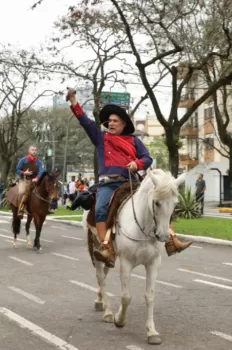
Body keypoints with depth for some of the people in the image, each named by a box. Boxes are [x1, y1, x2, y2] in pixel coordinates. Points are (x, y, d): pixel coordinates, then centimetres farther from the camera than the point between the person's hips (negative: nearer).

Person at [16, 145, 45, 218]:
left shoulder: (39, 162, 5)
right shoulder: (23, 160, 2)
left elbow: (42, 171, -10)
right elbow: (17, 170, 3)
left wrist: (37, 178, -29)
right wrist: (24, 173, -17)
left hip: (34, 180, 3)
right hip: (24, 180, -3)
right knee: (22, 192, -30)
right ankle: (20, 210, -20)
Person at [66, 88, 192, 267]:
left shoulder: (134, 140, 19)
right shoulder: (101, 137, 18)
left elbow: (147, 158, 11)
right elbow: (86, 121, 10)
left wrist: (137, 164, -11)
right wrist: (74, 102, 1)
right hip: (108, 184, -2)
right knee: (100, 210, -31)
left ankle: (171, 239, -4)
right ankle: (107, 250, -40)